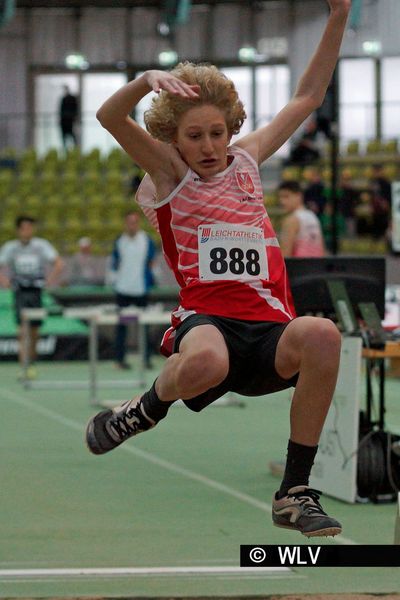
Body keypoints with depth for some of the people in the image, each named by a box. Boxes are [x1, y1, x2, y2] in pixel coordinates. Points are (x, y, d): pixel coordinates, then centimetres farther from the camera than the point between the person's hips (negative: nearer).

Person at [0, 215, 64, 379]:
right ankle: (24, 367, -18)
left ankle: (31, 364, 25)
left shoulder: (41, 245, -2)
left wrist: (50, 280, -8)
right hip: (20, 292, -1)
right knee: (22, 331, -13)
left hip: (36, 291, 1)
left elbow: (59, 264, -2)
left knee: (34, 332, 7)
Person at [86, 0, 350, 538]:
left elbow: (308, 96, 28)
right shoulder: (170, 174, 10)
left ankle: (295, 491, -21)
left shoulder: (245, 161, 21)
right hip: (206, 320, -4)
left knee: (322, 334, -33)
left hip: (270, 331, 4)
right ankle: (149, 407, 1)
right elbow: (109, 117, -6)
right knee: (203, 365, -41)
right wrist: (148, 81, -25)